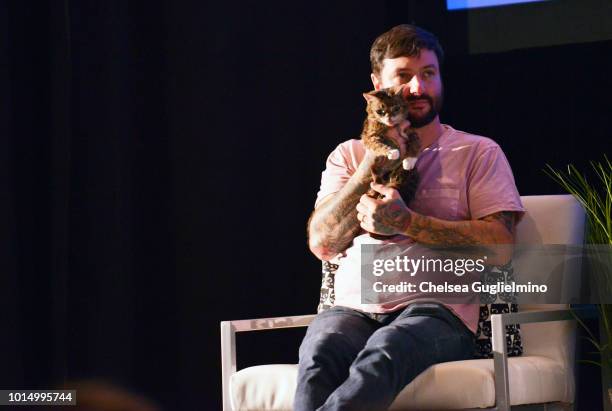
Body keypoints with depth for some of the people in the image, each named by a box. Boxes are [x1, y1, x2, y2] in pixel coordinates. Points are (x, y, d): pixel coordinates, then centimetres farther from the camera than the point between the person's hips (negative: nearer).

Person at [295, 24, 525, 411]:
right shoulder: (349, 155, 24)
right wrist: (372, 166, -2)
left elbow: (499, 244, 1)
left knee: (383, 353, -39)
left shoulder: (478, 153, 16)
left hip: (434, 309, -2)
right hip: (352, 310, 3)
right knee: (319, 354, -36)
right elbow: (322, 244, 9)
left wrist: (405, 222, -7)